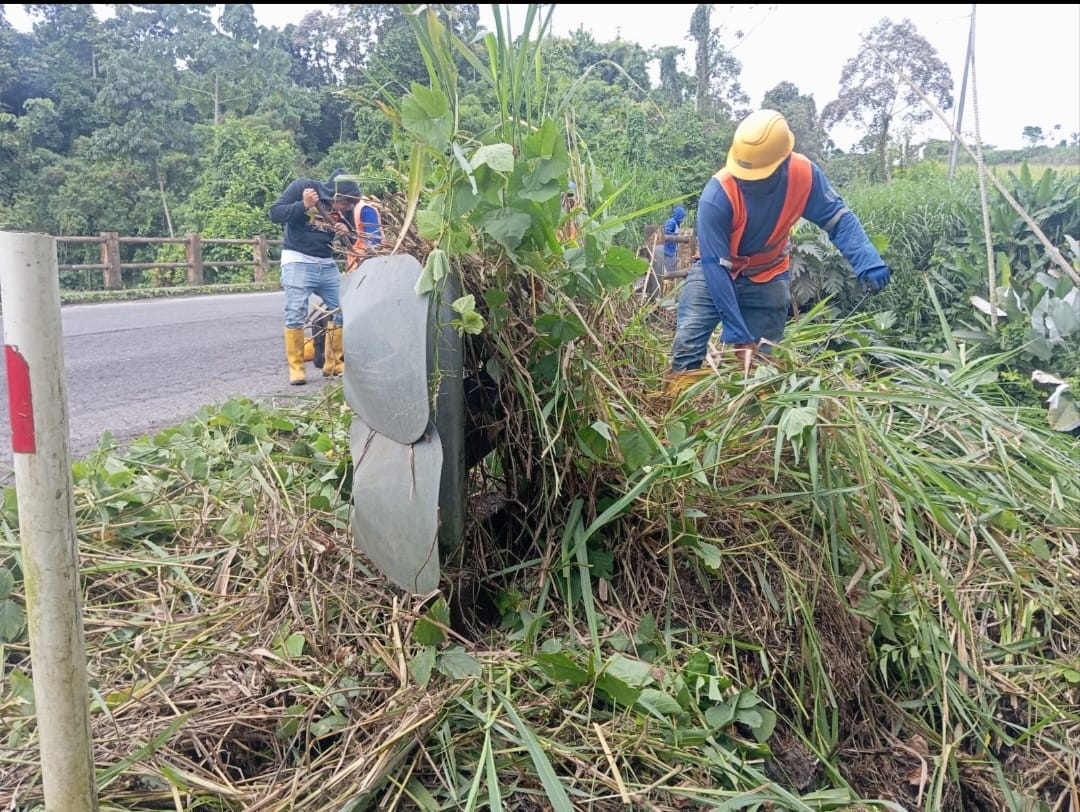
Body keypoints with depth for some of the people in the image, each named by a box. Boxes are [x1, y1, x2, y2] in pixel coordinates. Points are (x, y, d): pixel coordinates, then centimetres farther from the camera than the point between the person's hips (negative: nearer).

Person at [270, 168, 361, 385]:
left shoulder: (345, 207, 3)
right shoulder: (302, 187, -11)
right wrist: (303, 205, -26)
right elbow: (275, 214, -13)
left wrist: (346, 233, -11)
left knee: (341, 310, 3)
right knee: (295, 315, -9)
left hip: (328, 264, 5)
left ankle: (333, 363, 15)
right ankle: (296, 368, -1)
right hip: (298, 261, -5)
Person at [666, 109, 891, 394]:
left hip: (768, 277, 3)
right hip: (717, 272, -3)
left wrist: (867, 261, -32)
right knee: (688, 345, -17)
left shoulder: (804, 174, -23)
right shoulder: (717, 195, -33)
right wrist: (738, 334, -33)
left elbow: (838, 219, -12)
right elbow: (715, 266, -31)